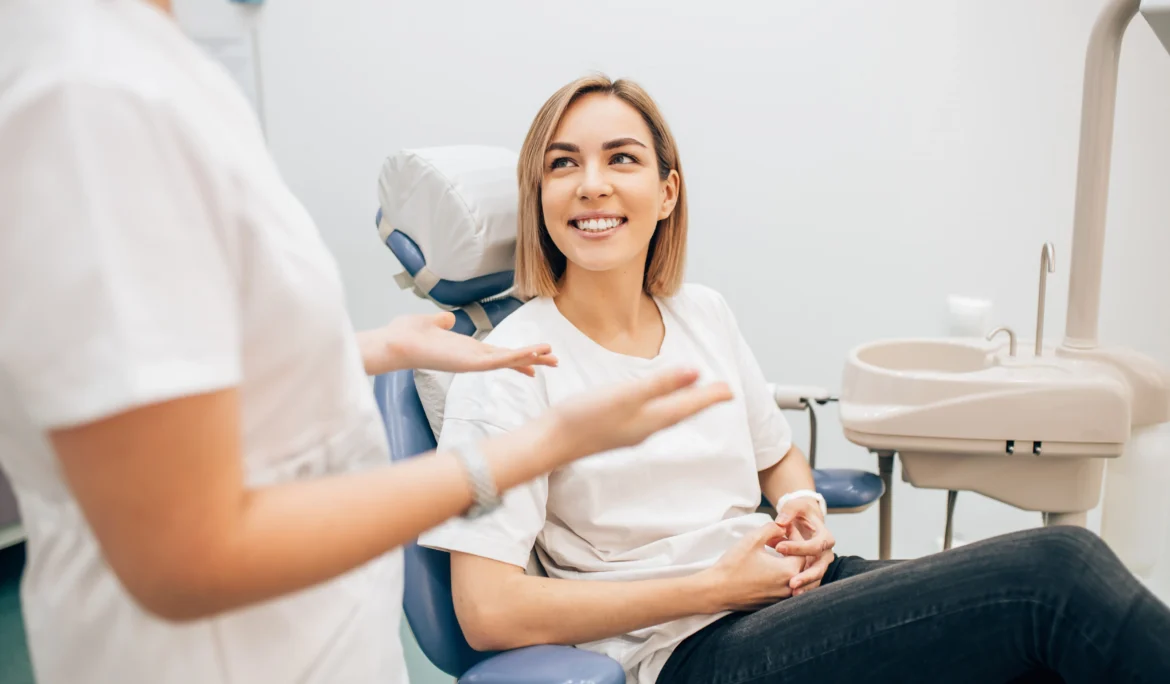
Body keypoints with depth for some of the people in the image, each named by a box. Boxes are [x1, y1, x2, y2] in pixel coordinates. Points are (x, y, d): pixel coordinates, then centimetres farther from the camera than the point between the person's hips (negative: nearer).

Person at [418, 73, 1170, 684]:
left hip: (789, 587, 6)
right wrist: (716, 584, -14)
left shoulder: (704, 313, 8)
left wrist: (804, 508, -2)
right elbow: (489, 610, -15)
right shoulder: (511, 368, -9)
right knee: (1057, 569, -21)